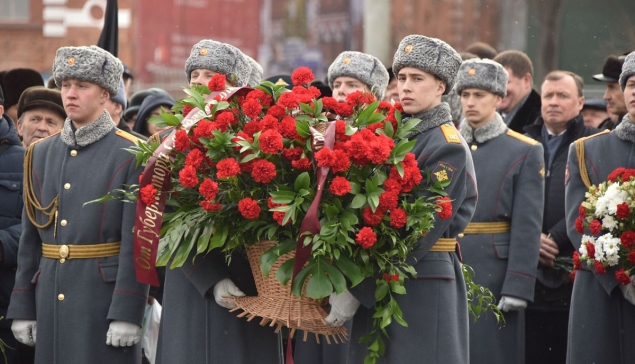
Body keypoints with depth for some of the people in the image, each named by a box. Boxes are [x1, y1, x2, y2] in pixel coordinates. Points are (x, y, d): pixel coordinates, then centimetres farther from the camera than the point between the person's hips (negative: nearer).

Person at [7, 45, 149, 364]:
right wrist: (23, 309, 8)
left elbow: (137, 241, -10)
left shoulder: (131, 155, -5)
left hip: (104, 297, -5)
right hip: (51, 297, 5)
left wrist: (127, 314, -16)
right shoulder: (41, 153, 11)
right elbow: (30, 239, 12)